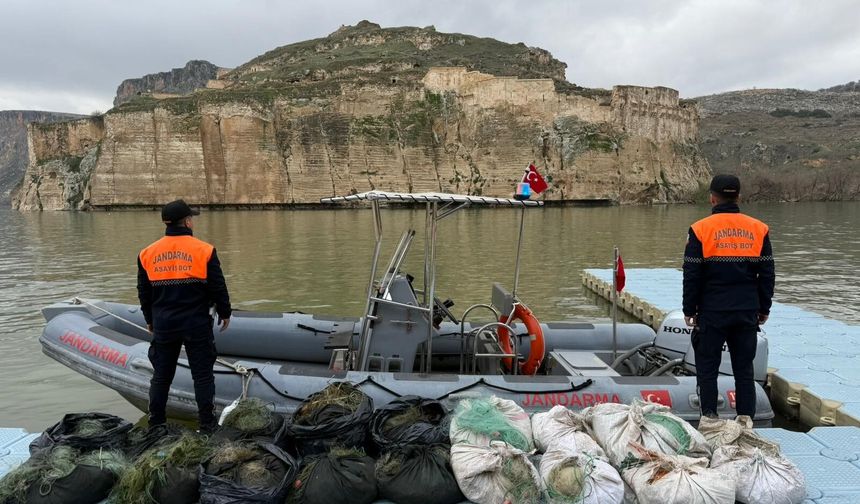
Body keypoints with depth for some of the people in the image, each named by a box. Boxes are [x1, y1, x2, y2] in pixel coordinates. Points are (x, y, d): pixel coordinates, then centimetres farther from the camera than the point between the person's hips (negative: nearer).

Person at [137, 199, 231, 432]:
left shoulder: (148, 254, 2)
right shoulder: (204, 251, -10)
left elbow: (144, 293, 11)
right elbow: (218, 288, -6)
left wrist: (150, 319, 25)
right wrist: (225, 313, 9)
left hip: (163, 325, 4)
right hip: (196, 324, -3)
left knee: (161, 375, 16)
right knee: (202, 374, 7)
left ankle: (156, 423, 24)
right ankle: (207, 423, 12)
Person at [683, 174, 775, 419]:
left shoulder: (701, 229, -7)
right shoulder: (758, 229, 3)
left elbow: (691, 276, -6)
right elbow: (767, 274, 7)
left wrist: (690, 311, 2)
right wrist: (764, 308, 16)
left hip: (712, 312, -3)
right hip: (748, 313, 3)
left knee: (707, 368, 7)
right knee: (744, 369, 11)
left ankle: (709, 417, 9)